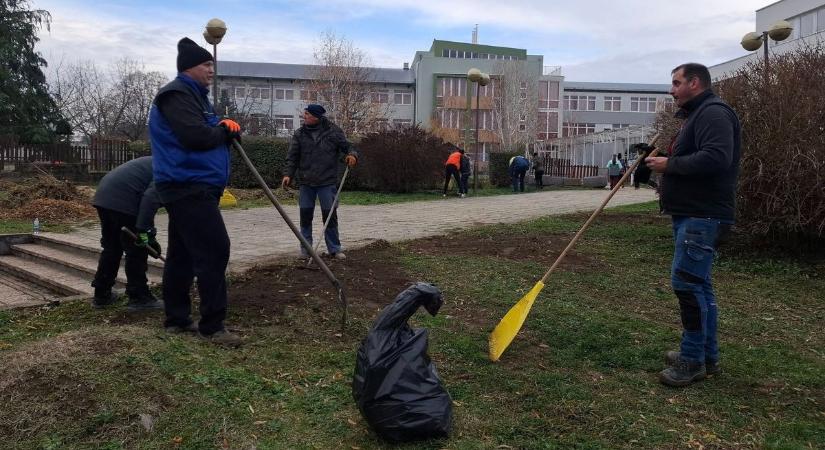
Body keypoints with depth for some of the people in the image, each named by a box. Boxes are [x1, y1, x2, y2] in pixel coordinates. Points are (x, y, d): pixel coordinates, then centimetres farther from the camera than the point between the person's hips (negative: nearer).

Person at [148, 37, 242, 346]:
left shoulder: (193, 95, 22)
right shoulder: (177, 95, -11)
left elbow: (206, 133, 22)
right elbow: (195, 136, -23)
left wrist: (224, 127, 2)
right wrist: (225, 131, -6)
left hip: (187, 187, 11)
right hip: (189, 187, -11)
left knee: (183, 253, 13)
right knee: (214, 251, -14)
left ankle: (177, 319, 20)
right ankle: (212, 326, -10)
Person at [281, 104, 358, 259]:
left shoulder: (333, 131, -1)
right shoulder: (299, 134, 4)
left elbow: (346, 146, 5)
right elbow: (292, 156, 4)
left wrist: (352, 155, -17)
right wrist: (288, 174, -9)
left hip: (327, 182, -2)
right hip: (306, 183, 2)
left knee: (330, 215, 0)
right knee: (305, 214, 5)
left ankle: (334, 249, 12)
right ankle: (306, 248, 18)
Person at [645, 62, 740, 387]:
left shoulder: (714, 113, -12)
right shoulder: (697, 115, 22)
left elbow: (716, 158, -26)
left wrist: (670, 164, -17)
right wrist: (667, 163, 7)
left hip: (703, 216, -11)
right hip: (692, 214, 11)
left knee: (686, 282, -11)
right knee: (697, 284, 13)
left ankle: (693, 360, -2)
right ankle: (707, 355, 22)